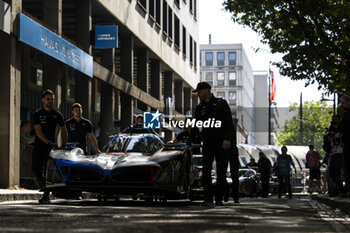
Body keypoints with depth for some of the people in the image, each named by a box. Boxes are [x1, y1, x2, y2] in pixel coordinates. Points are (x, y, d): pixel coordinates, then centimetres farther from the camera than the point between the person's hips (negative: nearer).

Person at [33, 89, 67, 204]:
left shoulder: (57, 114, 8)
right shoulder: (37, 114, 1)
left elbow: (63, 130, 19)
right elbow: (38, 131, -9)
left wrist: (63, 145, 8)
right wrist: (48, 142, -21)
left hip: (51, 147, 0)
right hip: (39, 146, 0)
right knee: (36, 169, -1)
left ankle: (46, 196, -9)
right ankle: (45, 189, 21)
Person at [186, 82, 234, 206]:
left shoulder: (221, 103, 3)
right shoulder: (199, 108, 16)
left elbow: (229, 123, -3)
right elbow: (195, 127, 21)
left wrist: (227, 139, -15)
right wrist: (188, 143, 17)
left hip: (221, 144, -3)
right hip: (207, 143, 3)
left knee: (221, 172, -1)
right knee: (206, 171, -7)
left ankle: (219, 198, 6)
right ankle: (208, 198, -5)